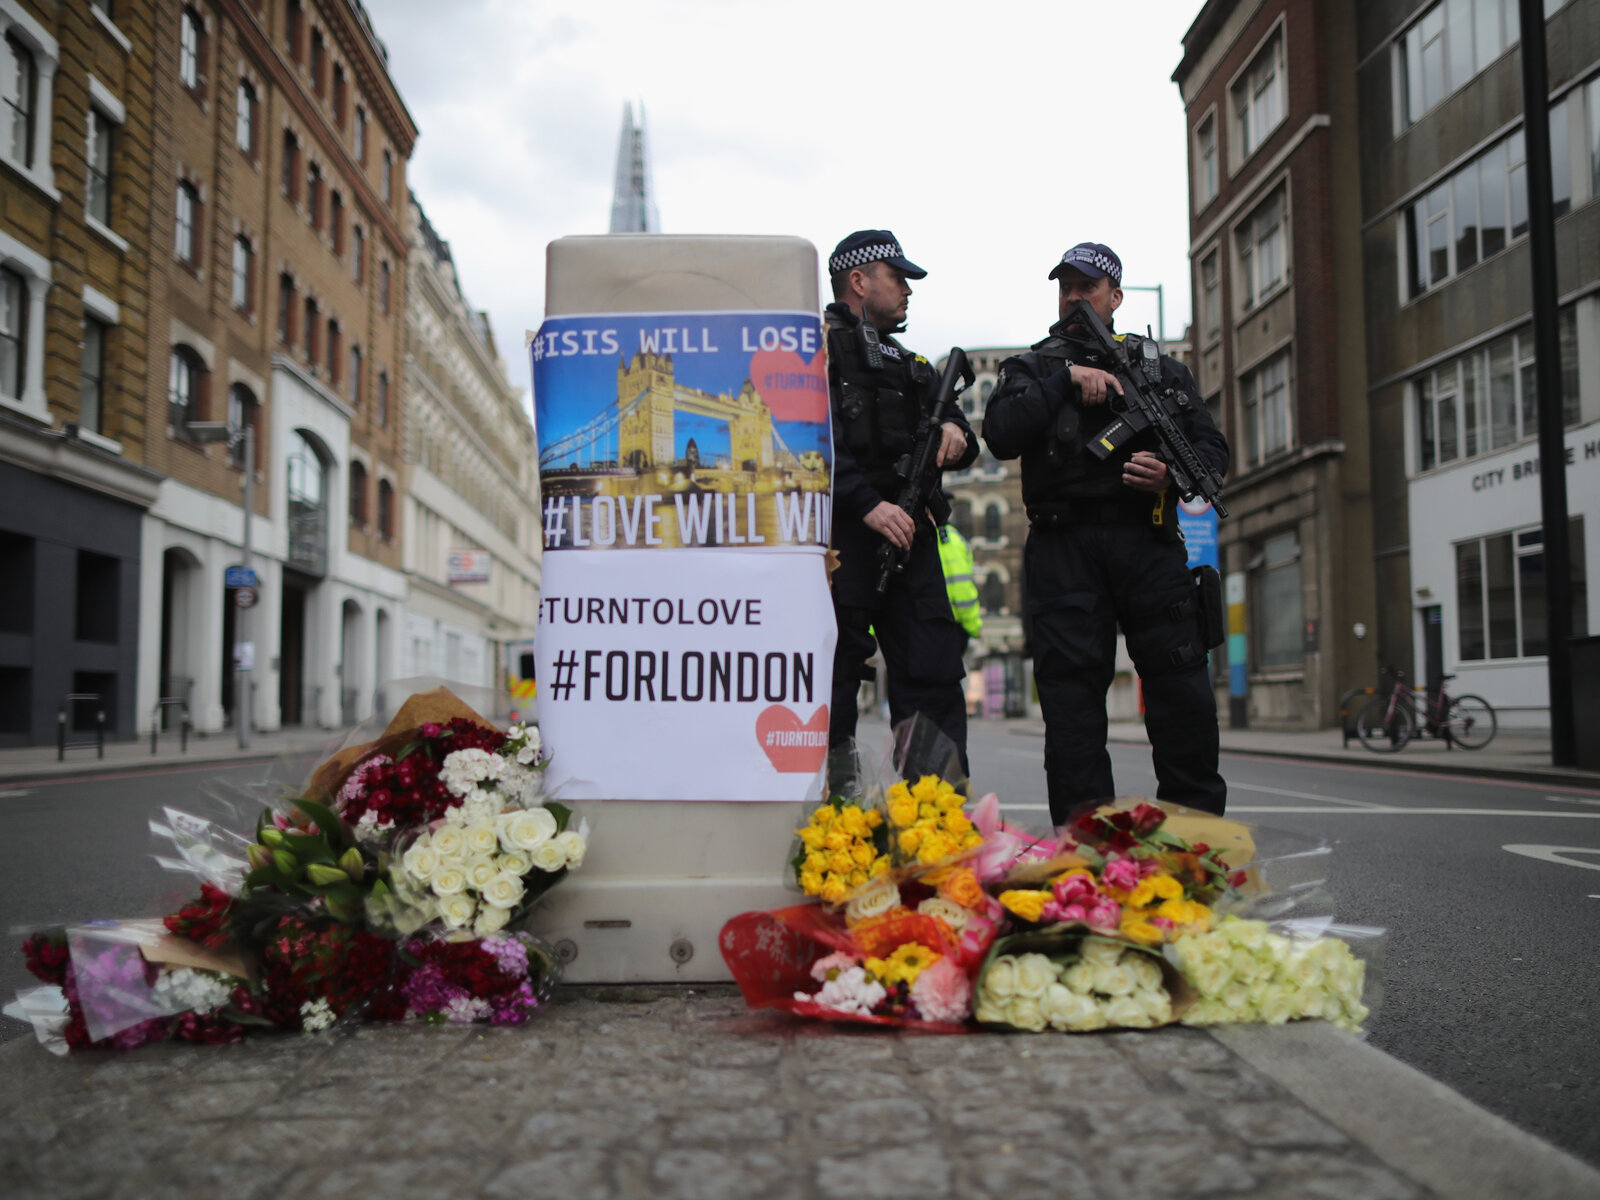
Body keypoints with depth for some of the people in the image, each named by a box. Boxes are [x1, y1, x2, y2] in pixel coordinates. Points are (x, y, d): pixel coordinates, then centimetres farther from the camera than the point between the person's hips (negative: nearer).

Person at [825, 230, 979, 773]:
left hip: (907, 531, 7)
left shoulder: (911, 365, 28)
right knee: (832, 676, -6)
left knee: (934, 677, 0)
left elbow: (955, 439, 27)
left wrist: (956, 433, 1)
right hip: (841, 532, -6)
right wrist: (867, 504, -20)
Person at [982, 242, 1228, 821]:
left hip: (1146, 540, 1)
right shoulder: (1031, 369, 18)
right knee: (1071, 697, -3)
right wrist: (1066, 379, -7)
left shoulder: (1159, 367, 21)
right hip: (1063, 547, 0)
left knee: (1182, 690, -4)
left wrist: (1173, 475, -7)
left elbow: (1212, 447, 15)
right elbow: (1001, 435, -2)